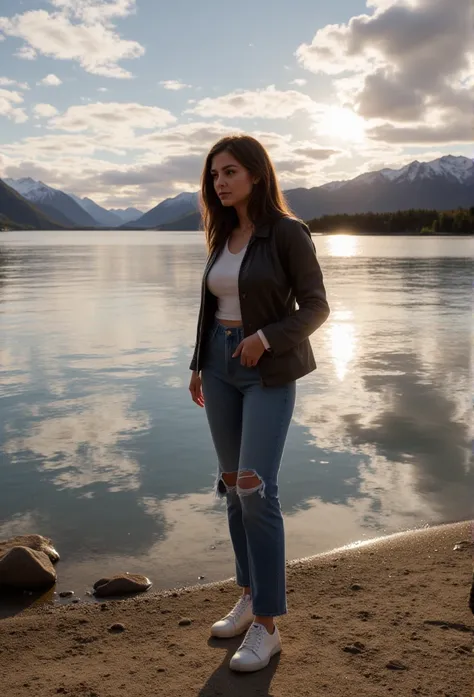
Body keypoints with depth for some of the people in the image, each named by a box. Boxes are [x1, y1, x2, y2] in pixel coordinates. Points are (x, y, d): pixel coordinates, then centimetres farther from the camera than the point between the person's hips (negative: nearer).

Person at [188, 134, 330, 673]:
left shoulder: (288, 232, -10)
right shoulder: (223, 235, 9)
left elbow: (315, 307, -10)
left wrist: (266, 338, -23)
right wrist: (199, 365, 14)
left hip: (269, 373, -7)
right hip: (221, 367, 7)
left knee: (256, 490, -13)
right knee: (233, 485, 10)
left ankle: (266, 626, -2)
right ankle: (251, 596, 25)